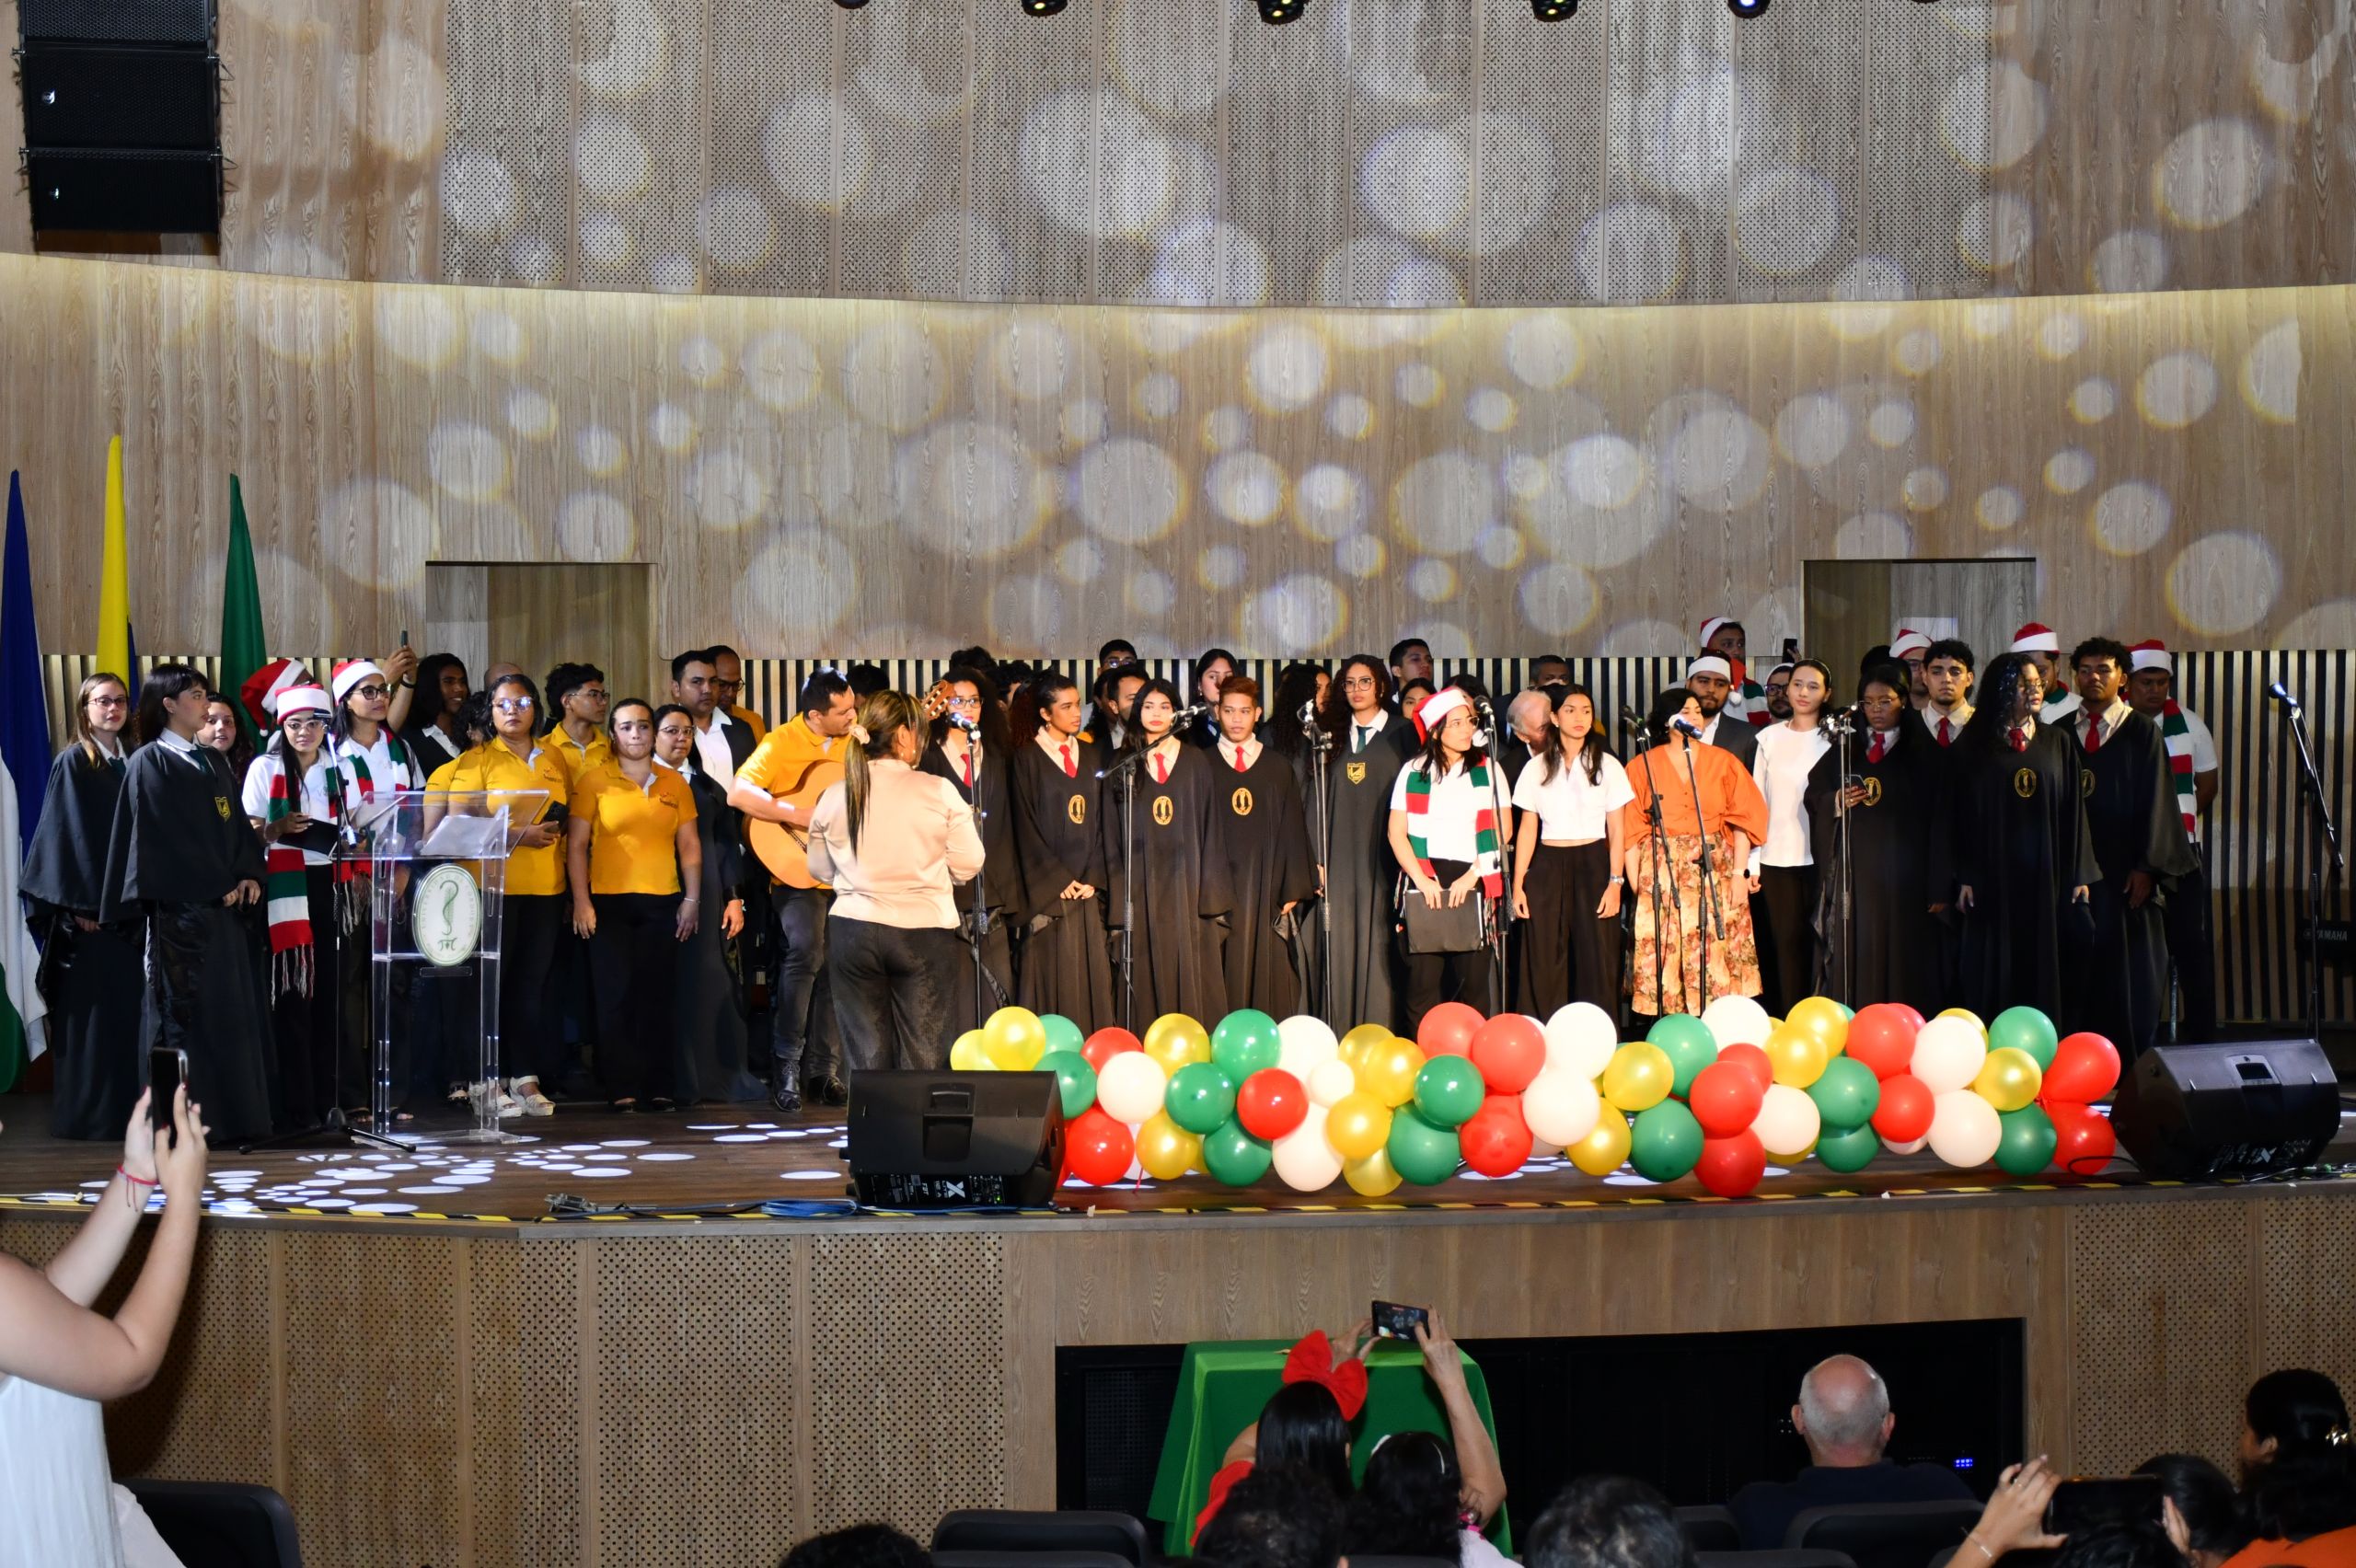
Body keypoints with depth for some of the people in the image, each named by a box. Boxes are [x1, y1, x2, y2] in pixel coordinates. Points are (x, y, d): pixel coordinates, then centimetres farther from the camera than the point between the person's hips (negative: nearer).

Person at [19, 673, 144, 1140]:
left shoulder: (131, 763, 13)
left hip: (129, 903, 6)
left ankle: (128, 1106, 11)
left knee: (130, 1006, 5)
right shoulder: (72, 763, -4)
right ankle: (86, 1113, 0)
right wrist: (77, 904, -17)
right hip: (89, 905, -6)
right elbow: (64, 836, -10)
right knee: (90, 1010, -4)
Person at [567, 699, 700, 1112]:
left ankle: (658, 1087, 8)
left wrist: (692, 898, 4)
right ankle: (621, 1089, 2)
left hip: (662, 903, 2)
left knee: (658, 996, 3)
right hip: (609, 902, -2)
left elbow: (689, 845, 12)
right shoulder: (593, 781, 2)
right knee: (616, 996, -2)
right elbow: (576, 844, 0)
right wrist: (581, 900, -7)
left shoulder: (675, 784, 11)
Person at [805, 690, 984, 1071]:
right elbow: (968, 864, -4)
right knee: (923, 1054, 3)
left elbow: (820, 867, 11)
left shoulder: (835, 797, 0)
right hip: (924, 930, -2)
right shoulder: (939, 792, -8)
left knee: (866, 1054, 7)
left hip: (854, 930, 2)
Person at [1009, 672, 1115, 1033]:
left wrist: (1093, 878, -2)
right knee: (1054, 975, -6)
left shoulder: (1091, 756, 13)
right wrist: (1058, 881, -10)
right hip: (1048, 890, -4)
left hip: (1087, 887, 4)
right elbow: (1026, 826, -6)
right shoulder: (1027, 757, -2)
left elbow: (1100, 821, 11)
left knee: (1093, 975, 1)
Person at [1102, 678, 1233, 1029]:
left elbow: (1210, 825, 6)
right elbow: (1113, 835, 7)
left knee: (1192, 972, -4)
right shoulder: (1125, 766, 9)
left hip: (1187, 879, 0)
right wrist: (1118, 897, -2)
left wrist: (1211, 890, -3)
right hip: (1142, 885, 0)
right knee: (1148, 979, -3)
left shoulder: (1196, 762, 9)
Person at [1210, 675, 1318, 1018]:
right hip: (1216, 890, -1)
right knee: (1223, 976, -5)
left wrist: (1293, 891, -1)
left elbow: (1293, 833, 8)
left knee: (1268, 974, -2)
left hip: (1266, 889, 1)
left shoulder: (1279, 769, 10)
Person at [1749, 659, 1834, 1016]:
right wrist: (1752, 861, 2)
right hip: (1777, 857, 1)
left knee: (1815, 941, 0)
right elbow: (1757, 800, 7)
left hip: (1819, 857, -1)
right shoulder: (1769, 738, 7)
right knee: (1786, 942, 1)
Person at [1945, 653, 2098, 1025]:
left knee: (2042, 971, 3)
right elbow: (1957, 814, 0)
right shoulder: (1973, 747, 1)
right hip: (1992, 879, -2)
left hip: (2046, 878, 2)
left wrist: (2080, 875, 1)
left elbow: (2074, 809, 6)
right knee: (1994, 975, 0)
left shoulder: (2058, 743, 7)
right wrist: (1961, 878, -6)